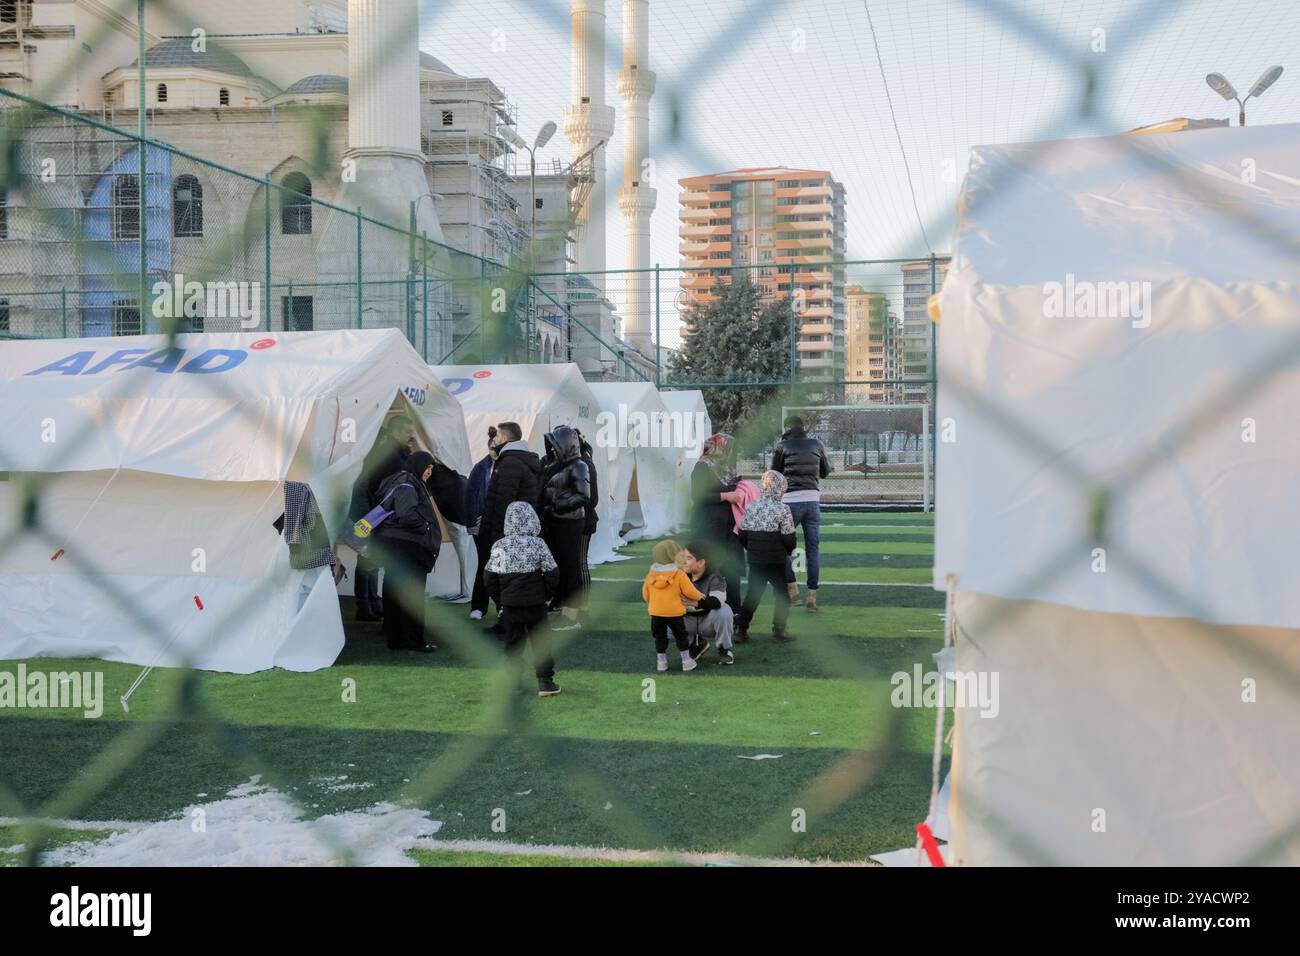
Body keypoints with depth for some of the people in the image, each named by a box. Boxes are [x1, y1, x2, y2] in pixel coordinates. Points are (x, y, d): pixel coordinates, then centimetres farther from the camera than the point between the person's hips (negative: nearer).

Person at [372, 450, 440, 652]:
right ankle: (414, 640, 0)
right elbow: (407, 514, -27)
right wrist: (425, 527, -11)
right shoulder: (407, 485, -14)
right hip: (405, 546, -10)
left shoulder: (395, 481, 17)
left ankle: (395, 639, 17)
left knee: (394, 593, 11)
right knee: (412, 595, -4)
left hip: (390, 545, 10)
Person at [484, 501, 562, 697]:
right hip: (535, 603, -2)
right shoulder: (537, 544, -10)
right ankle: (545, 681, 5)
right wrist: (546, 593, 10)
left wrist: (499, 599, 13)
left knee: (513, 642, 11)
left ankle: (512, 681, 12)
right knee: (540, 642, 6)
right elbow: (552, 573, -7)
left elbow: (489, 577, 2)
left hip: (509, 604, 2)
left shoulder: (498, 547, -3)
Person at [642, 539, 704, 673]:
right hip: (674, 612, -3)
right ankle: (686, 661, 15)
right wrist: (699, 596, 13)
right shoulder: (679, 574, -12)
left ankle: (661, 661, 17)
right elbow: (689, 591, -8)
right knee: (681, 635, 11)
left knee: (660, 637, 15)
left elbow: (645, 594, 7)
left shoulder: (651, 575, -1)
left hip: (656, 613, 3)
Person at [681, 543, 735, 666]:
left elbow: (717, 601, -39)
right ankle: (697, 643, 10)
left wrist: (694, 602, -53)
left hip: (709, 622, -5)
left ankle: (724, 649, -11)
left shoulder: (713, 577, -21)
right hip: (689, 621, 5)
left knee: (724, 611, -36)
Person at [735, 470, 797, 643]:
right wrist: (789, 550, 9)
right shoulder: (782, 509, -13)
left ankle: (741, 628, 9)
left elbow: (742, 535, 4)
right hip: (776, 562, -4)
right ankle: (779, 630, 9)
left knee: (752, 594, 13)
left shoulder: (751, 508, 0)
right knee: (782, 595, 9)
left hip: (755, 560, 4)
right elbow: (788, 538, -12)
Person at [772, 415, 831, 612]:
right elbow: (825, 472, 21)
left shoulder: (782, 446, 0)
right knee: (813, 549, 7)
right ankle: (812, 596, 5)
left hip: (791, 500, -3)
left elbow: (775, 473, 10)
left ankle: (792, 589, 1)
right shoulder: (816, 445, 10)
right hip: (813, 499, 3)